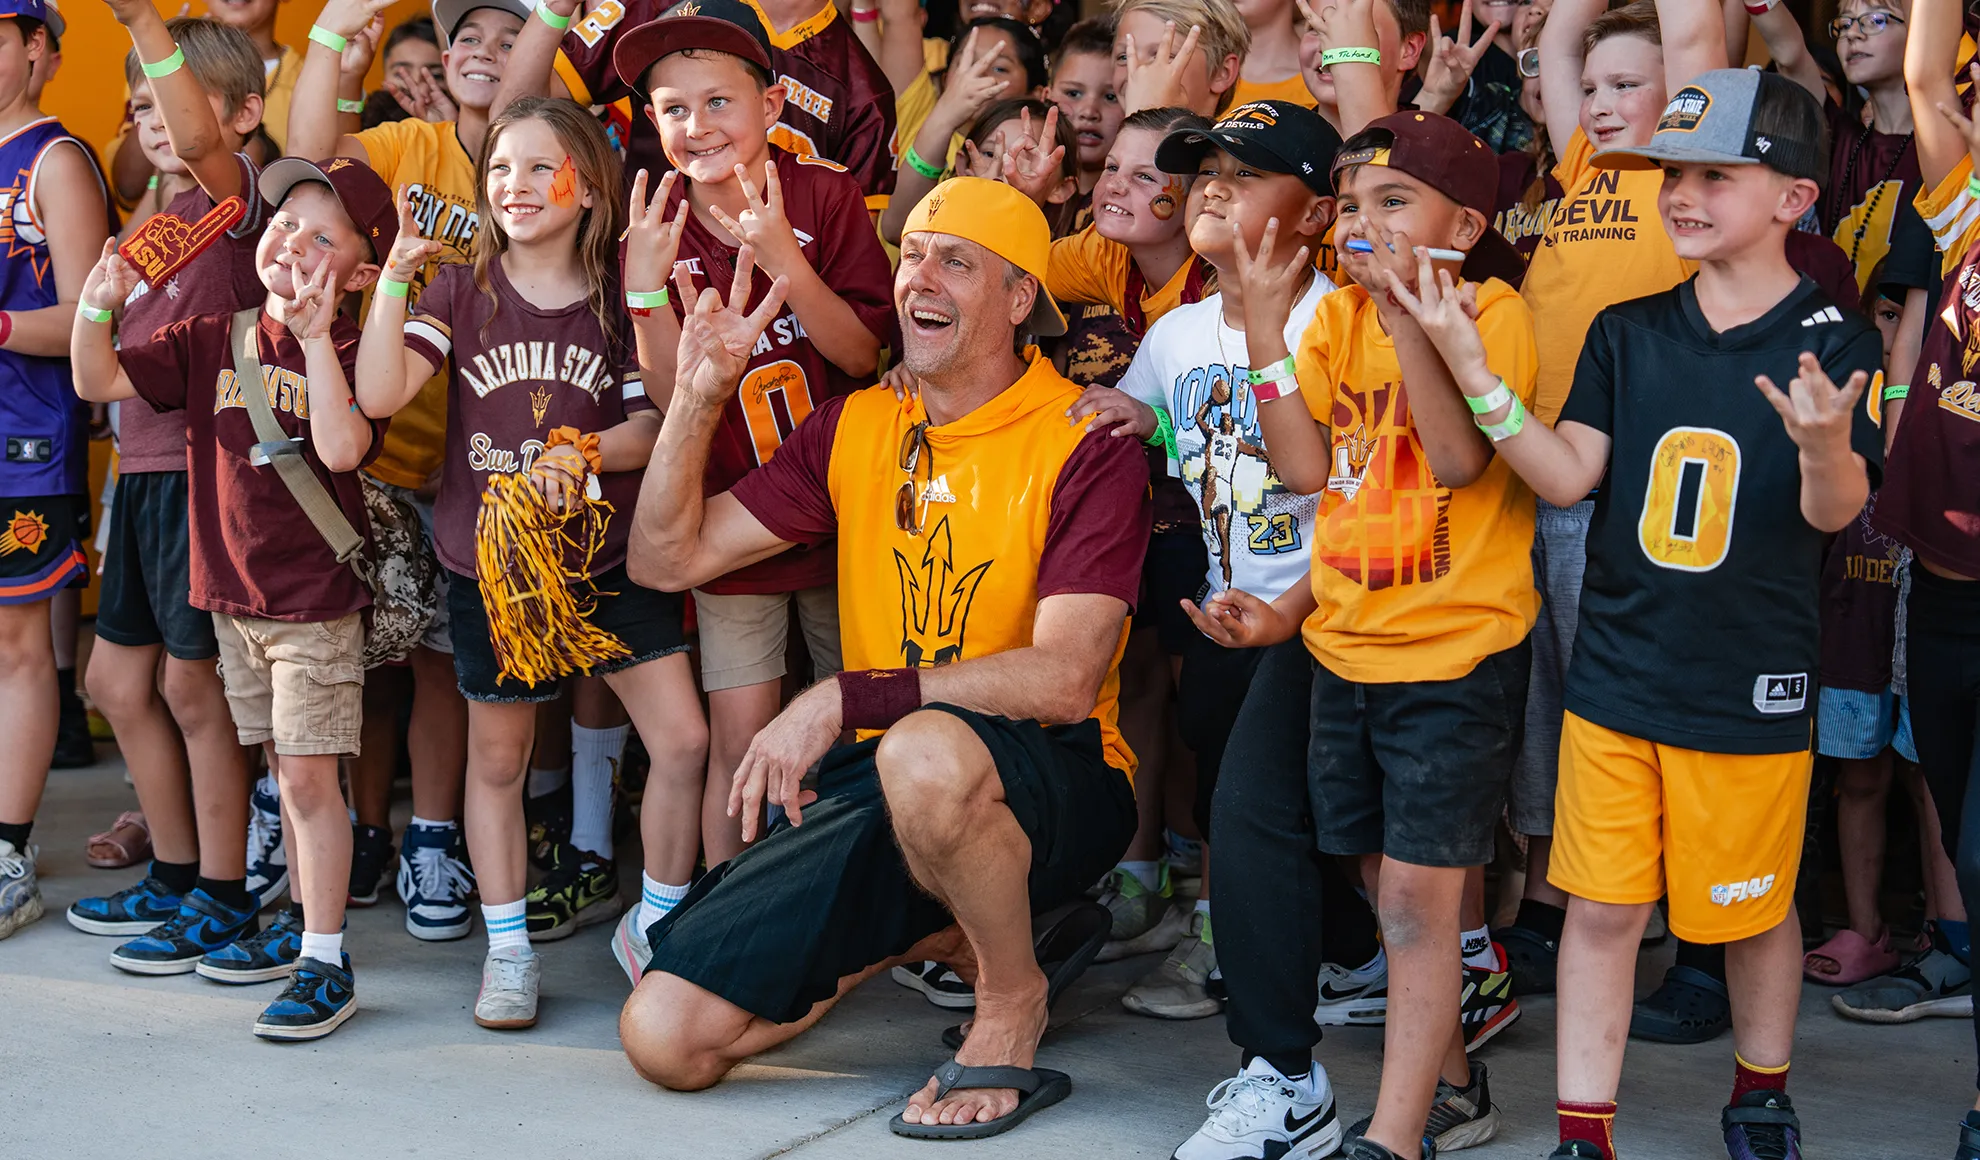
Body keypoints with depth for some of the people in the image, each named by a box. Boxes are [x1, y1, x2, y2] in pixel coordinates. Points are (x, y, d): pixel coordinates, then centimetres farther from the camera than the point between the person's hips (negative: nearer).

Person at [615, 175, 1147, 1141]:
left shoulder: (1086, 445, -10)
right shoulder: (856, 428, 8)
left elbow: (1065, 680, -21)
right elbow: (666, 559, 8)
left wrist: (843, 698, -25)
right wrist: (698, 397, -6)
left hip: (1050, 783, -5)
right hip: (877, 781, 6)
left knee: (924, 751, -42)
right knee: (664, 1037, -6)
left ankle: (1012, 996, -11)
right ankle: (929, 932, 16)